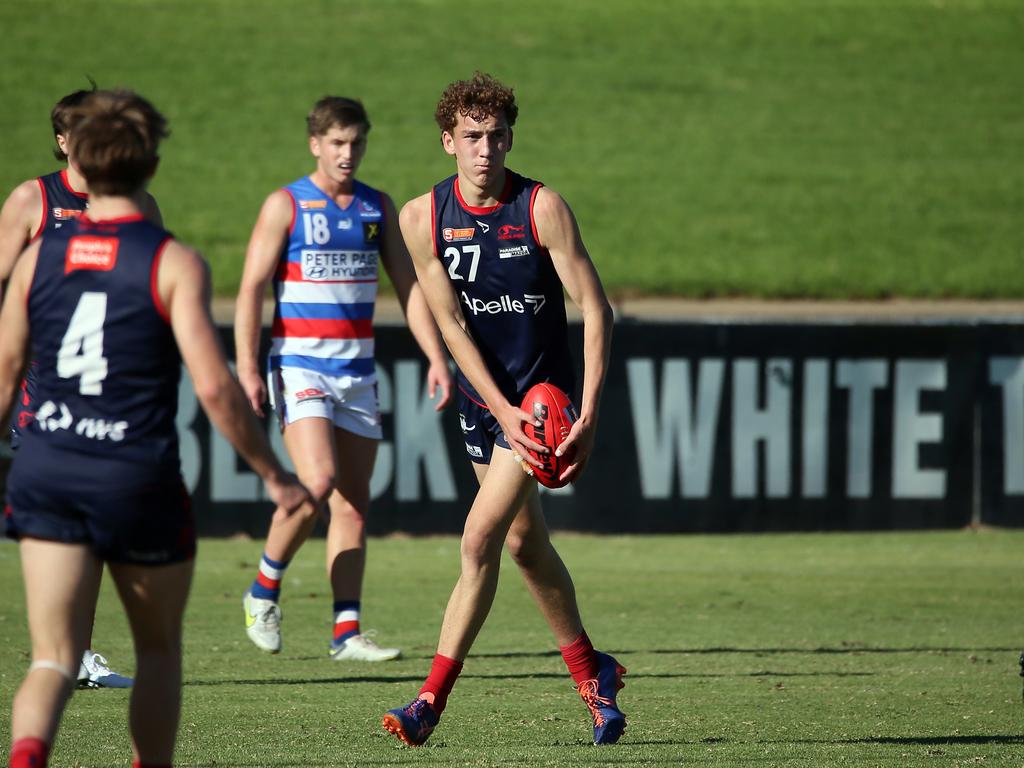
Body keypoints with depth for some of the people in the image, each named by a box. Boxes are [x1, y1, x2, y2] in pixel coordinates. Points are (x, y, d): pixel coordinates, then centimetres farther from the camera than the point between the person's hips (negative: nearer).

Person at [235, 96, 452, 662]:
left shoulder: (378, 207, 10)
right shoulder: (285, 205, -4)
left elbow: (408, 287, 13)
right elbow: (251, 289, -6)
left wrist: (436, 356, 3)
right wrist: (247, 369, -15)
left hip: (357, 370, 5)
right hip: (299, 364, -5)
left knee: (353, 502, 3)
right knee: (318, 481, -22)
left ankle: (346, 631, 5)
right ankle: (264, 591, -2)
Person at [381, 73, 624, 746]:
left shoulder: (543, 208, -15)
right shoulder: (423, 217, -6)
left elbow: (597, 310, -13)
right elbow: (451, 324, -6)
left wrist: (587, 416, -20)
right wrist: (503, 410, -15)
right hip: (483, 394, 5)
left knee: (482, 535, -14)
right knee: (525, 541, 14)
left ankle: (433, 699, -11)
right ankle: (589, 670, 33)